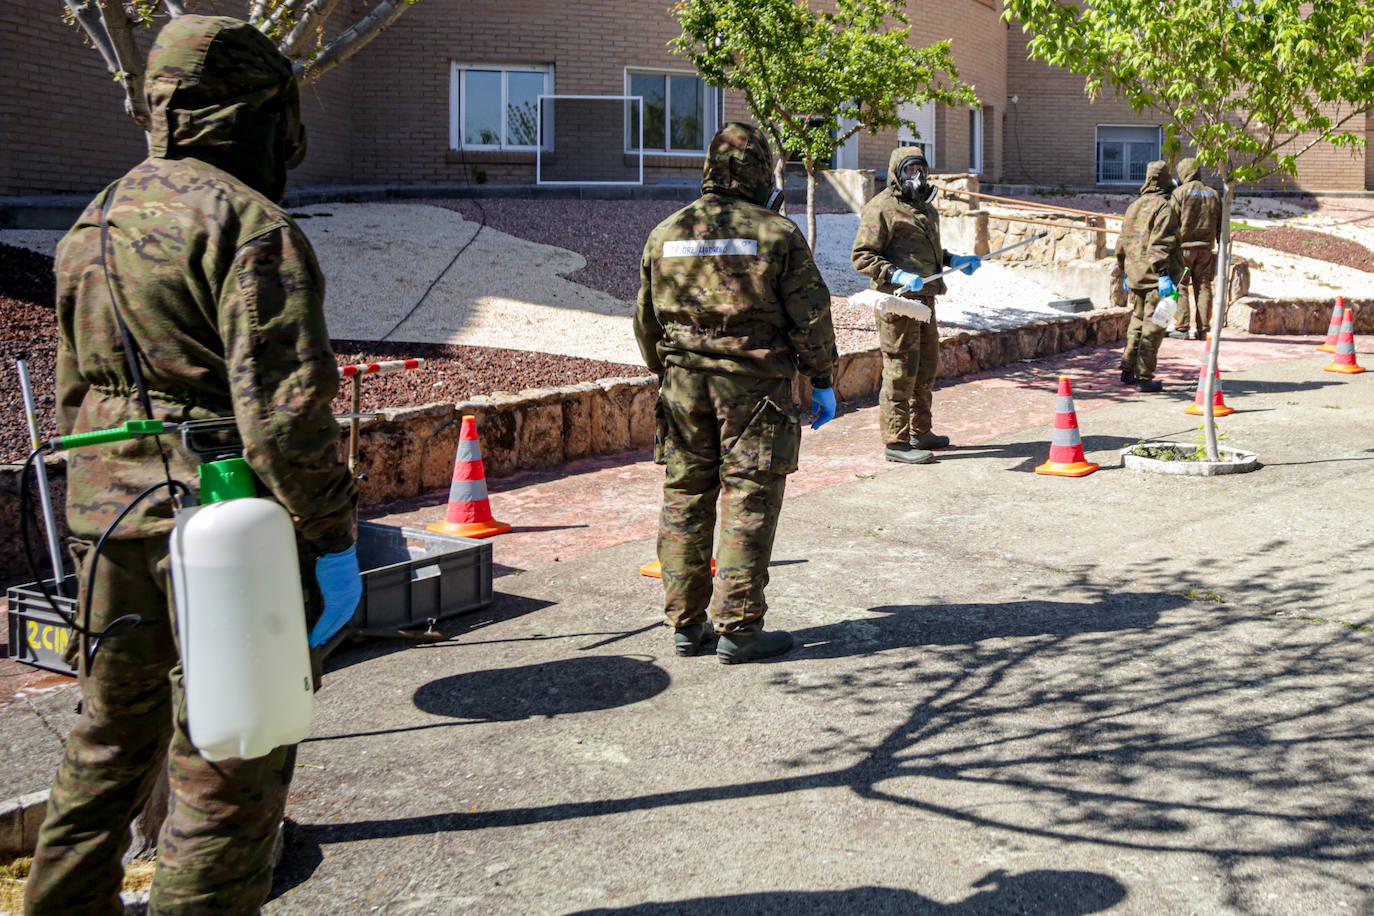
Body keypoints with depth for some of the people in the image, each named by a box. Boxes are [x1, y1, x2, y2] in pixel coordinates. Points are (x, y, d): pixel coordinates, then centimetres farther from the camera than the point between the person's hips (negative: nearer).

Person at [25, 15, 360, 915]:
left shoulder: (94, 224, 14)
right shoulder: (250, 223, -13)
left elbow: (75, 392, 19)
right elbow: (285, 403, -21)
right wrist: (333, 539, -15)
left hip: (112, 516, 9)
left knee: (115, 730, 23)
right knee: (229, 763, 2)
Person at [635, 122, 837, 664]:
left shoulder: (666, 234, 8)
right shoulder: (778, 235, -5)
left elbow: (647, 321, 14)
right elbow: (810, 318, -4)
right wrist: (821, 381, 6)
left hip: (684, 382, 4)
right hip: (755, 385, -4)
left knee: (684, 501, 11)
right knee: (748, 506, 0)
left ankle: (686, 624, 16)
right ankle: (738, 629, 2)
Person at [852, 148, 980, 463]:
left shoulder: (925, 207, 20)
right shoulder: (881, 208, -10)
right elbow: (861, 257, -15)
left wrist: (953, 260, 17)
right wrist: (898, 276, -25)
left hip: (924, 298, 9)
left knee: (927, 366, 16)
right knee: (901, 370, -7)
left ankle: (920, 432, 30)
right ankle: (895, 441, -1)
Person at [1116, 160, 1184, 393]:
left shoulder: (1134, 206, 14)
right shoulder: (1164, 207, -10)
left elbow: (1122, 243, 18)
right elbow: (1160, 244, -19)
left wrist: (1125, 273, 26)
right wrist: (1163, 275, -20)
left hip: (1135, 275, 7)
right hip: (1156, 276, -7)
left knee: (1137, 321, 18)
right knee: (1153, 326, -4)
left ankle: (1127, 370, 19)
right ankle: (1144, 377, -4)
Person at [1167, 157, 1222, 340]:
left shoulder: (1180, 192, -2)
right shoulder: (1213, 194, 14)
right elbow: (1221, 225, 15)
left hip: (1184, 246, -5)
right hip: (1206, 248, 5)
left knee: (1180, 287, -2)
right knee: (1203, 287, 6)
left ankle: (1181, 328, -6)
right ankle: (1202, 329, 5)